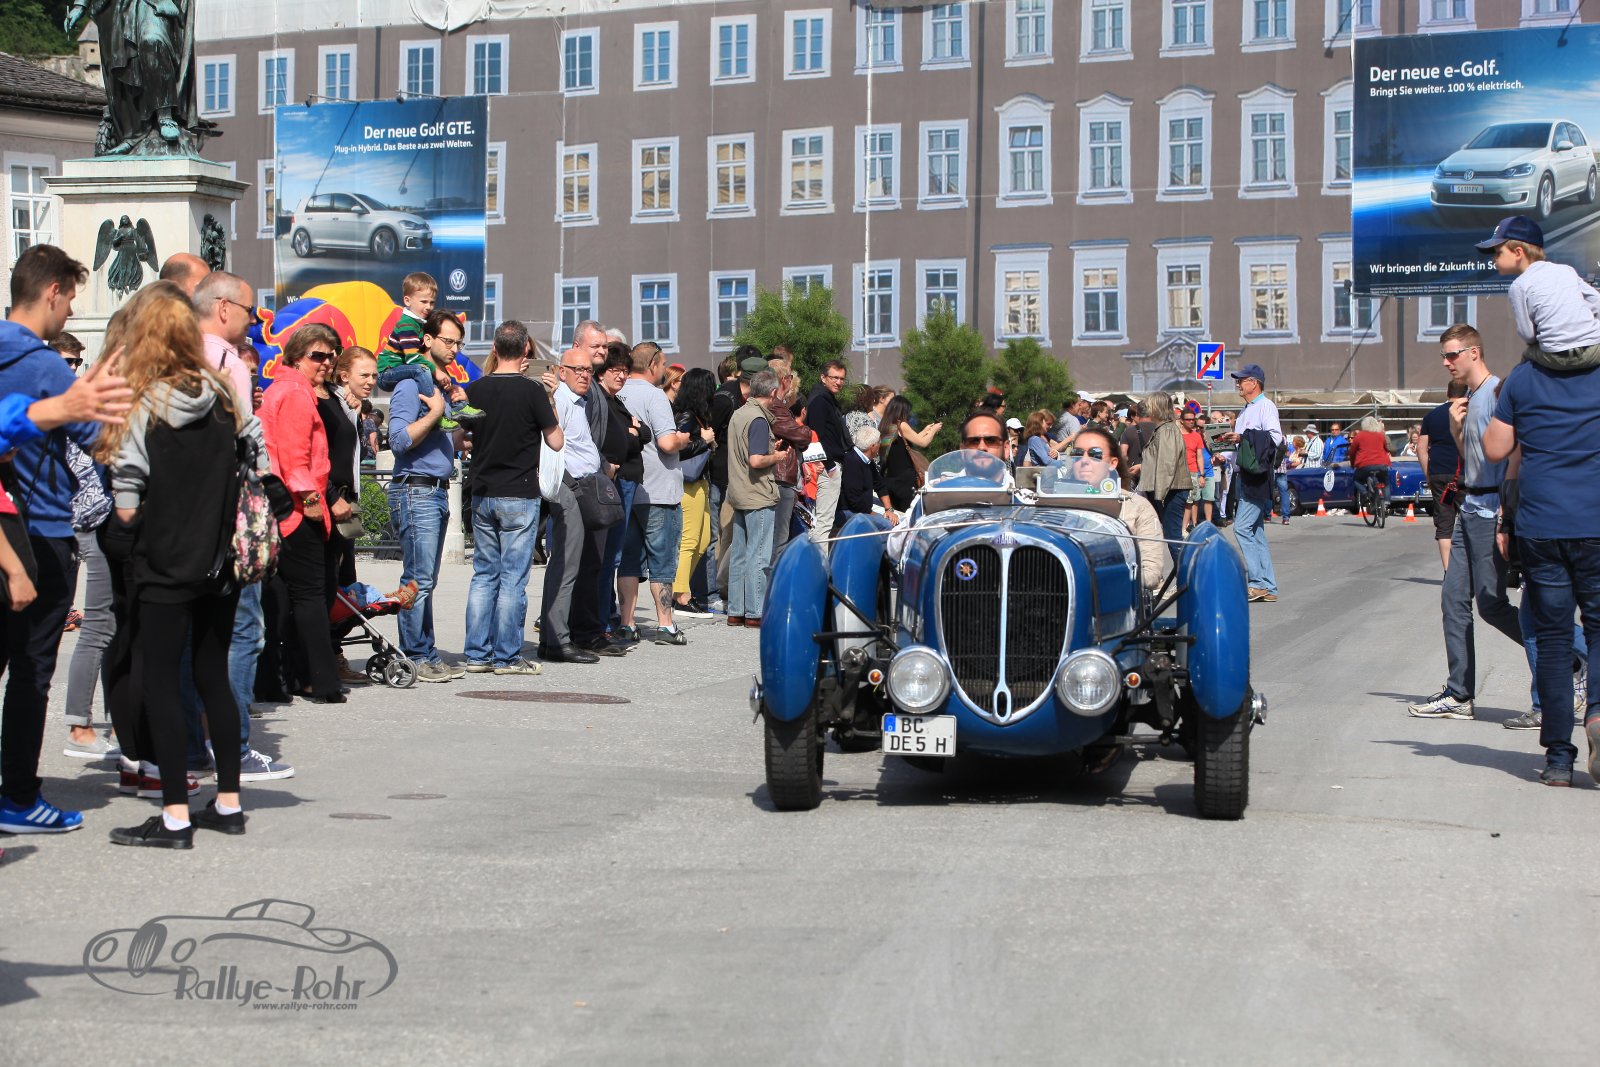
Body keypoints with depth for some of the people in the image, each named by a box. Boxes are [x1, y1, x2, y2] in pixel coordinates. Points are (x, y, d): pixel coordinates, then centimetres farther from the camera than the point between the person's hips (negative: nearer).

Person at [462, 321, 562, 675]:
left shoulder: (475, 389, 2)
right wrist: (549, 406, 10)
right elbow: (556, 442, -4)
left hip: (482, 495, 5)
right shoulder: (532, 390, -11)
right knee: (513, 579, 0)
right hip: (519, 496, -5)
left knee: (483, 576, 11)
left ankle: (477, 655, 11)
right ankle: (507, 656, 2)